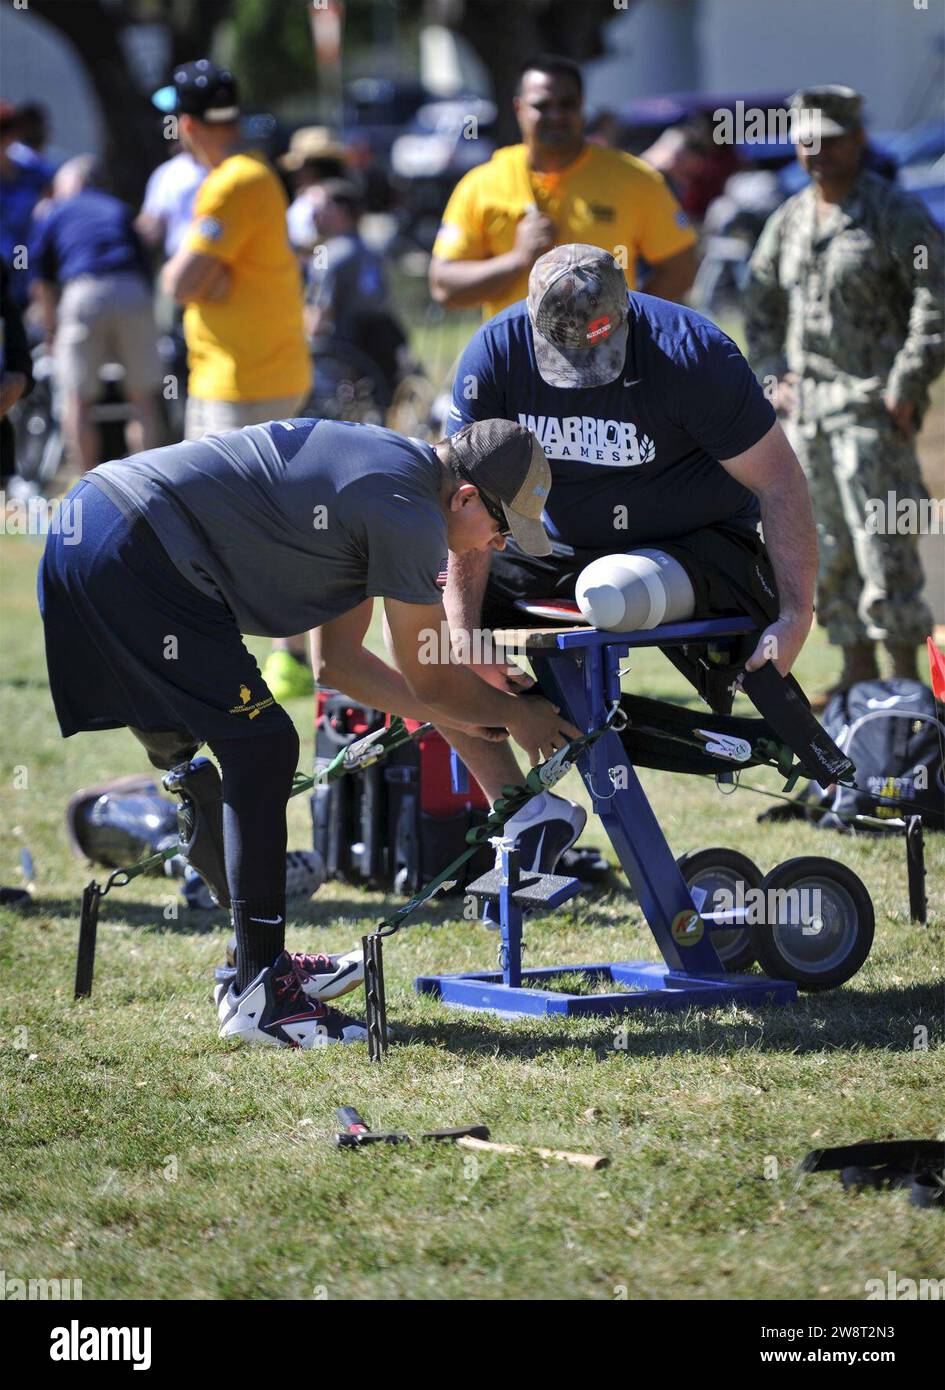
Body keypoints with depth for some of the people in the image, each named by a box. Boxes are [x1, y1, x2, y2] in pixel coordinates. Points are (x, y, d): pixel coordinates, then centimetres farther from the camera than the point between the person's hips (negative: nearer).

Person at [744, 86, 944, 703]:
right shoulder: (790, 218, 13)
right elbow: (761, 302, 24)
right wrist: (773, 375, 11)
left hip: (870, 402, -7)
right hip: (804, 404, 7)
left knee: (882, 540, -10)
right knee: (828, 543, 8)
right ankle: (858, 668, 17)